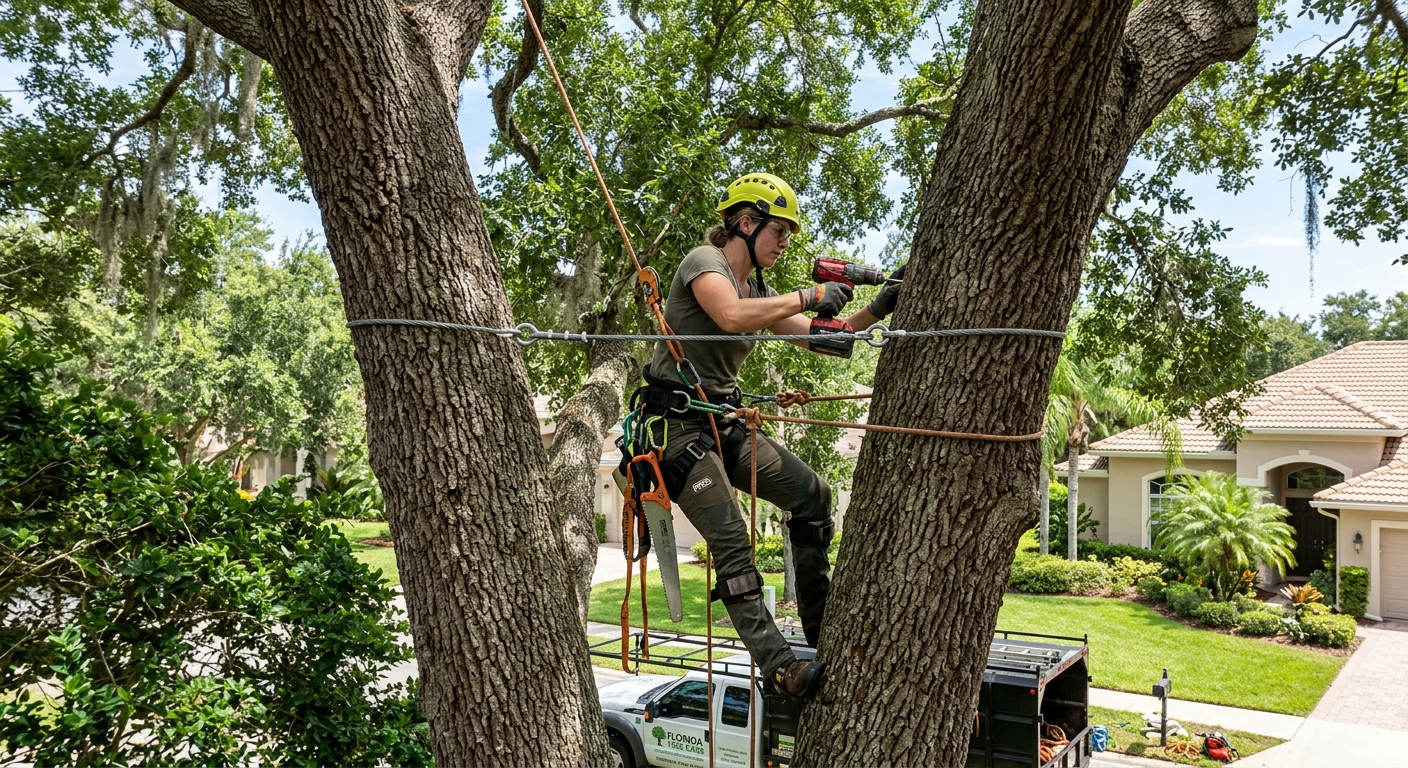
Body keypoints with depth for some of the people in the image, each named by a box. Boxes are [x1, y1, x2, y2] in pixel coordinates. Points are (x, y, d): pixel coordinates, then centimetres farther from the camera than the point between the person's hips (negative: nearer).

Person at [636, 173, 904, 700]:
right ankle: (777, 663, -14)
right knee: (732, 541, -16)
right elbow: (731, 316, -31)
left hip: (724, 423, 9)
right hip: (678, 422, -9)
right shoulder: (704, 262, -9)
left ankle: (820, 625, 9)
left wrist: (877, 311, 3)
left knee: (812, 493, 0)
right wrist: (806, 297, -21)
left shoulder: (759, 289, 17)